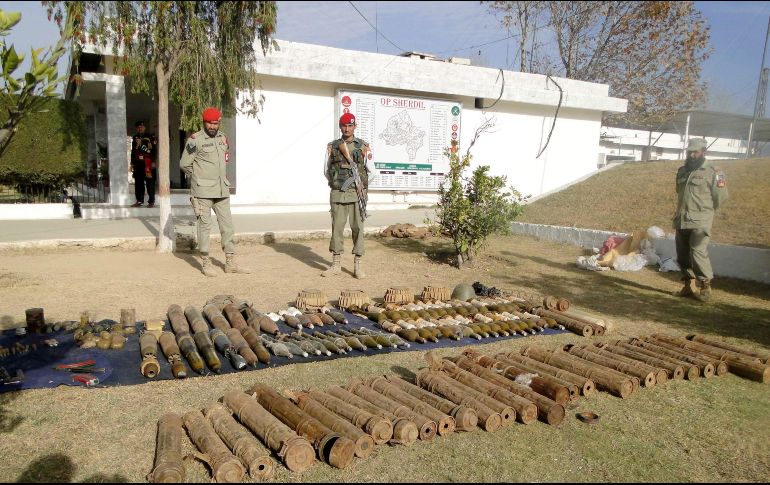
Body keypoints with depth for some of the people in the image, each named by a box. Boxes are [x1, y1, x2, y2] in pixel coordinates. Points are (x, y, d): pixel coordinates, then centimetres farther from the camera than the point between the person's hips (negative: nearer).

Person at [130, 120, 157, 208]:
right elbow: (133, 151, 20)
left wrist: (153, 162, -11)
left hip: (148, 163, -5)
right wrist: (132, 163, 16)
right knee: (138, 183, 7)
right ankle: (139, 201, 14)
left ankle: (151, 201, -1)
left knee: (150, 183, -5)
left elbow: (154, 150, -4)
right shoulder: (135, 138, 17)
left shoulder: (151, 137, 1)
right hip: (138, 164, 5)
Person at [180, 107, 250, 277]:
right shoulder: (195, 140, -8)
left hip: (222, 190, 6)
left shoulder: (223, 138, 10)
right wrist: (199, 177, 7)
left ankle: (230, 263, 13)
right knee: (205, 225, 0)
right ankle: (205, 263, 10)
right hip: (203, 191, -6)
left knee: (227, 224, 6)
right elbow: (184, 164, -4)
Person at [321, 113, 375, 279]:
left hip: (356, 195, -1)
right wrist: (336, 184, 13)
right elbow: (326, 170, 15)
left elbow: (371, 172, 6)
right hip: (337, 195, 2)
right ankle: (336, 265, 14)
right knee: (337, 228, 4)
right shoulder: (332, 147, 6)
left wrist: (360, 186, 11)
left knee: (357, 229, 1)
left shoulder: (363, 147, 1)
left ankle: (357, 266, 9)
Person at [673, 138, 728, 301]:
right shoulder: (682, 171, 14)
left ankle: (705, 286, -4)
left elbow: (721, 196, -3)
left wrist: (705, 211, 3)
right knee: (682, 255, 9)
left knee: (698, 253, -14)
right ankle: (689, 285, 20)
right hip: (681, 221, 7)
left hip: (700, 222, -6)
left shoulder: (712, 172, -5)